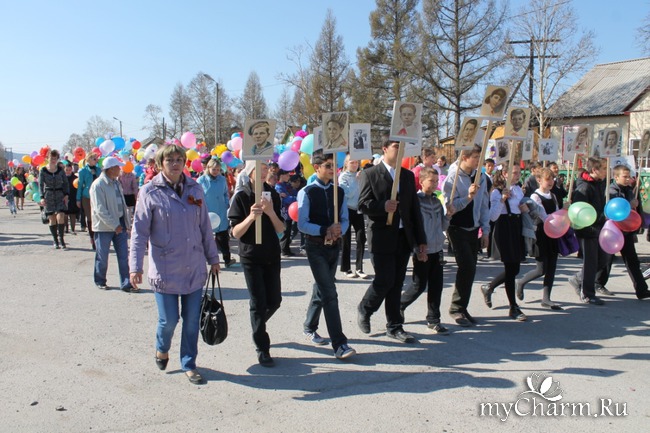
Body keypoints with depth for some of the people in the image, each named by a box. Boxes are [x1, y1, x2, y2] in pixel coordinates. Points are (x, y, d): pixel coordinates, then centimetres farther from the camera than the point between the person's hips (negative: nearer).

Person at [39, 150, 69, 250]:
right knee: (52, 219, 3)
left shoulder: (60, 170, 4)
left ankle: (61, 239, -3)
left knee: (60, 217, -13)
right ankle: (55, 241, 11)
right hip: (48, 196, 0)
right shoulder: (43, 170, -1)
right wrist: (42, 197, -18)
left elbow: (65, 183, 8)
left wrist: (66, 194, -6)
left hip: (60, 195, 0)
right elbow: (40, 184, -6)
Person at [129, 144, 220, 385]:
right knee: (169, 320, 3)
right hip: (165, 270, -3)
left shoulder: (194, 189, 5)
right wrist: (136, 266, -12)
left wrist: (212, 257, 13)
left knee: (192, 320, 8)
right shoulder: (149, 192, -5)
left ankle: (189, 365, 25)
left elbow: (205, 227, 11)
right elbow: (139, 231, -6)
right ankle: (162, 349, 36)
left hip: (194, 269, 3)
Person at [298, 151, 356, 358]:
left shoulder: (339, 191, 6)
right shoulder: (307, 192, -10)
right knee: (329, 293, -11)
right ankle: (339, 344, -11)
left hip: (334, 246, 6)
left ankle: (309, 327, 39)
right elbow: (302, 224, -13)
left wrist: (338, 230, -13)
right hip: (316, 247, -6)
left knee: (321, 288, 18)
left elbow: (345, 219, 9)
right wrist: (325, 230, -24)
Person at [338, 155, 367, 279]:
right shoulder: (343, 177, -3)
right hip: (347, 210, -3)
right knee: (346, 240, 4)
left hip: (358, 210, 4)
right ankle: (346, 269, 15)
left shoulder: (360, 175, 8)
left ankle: (359, 268, 6)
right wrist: (356, 180, -13)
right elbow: (348, 193, -15)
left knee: (361, 238, -3)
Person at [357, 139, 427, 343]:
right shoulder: (370, 174, -2)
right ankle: (364, 310, 22)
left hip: (404, 237, 5)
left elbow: (415, 209, 12)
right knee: (384, 281, -5)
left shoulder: (408, 176, 13)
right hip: (382, 237, -5)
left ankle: (394, 326, 19)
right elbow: (363, 204, -9)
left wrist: (421, 239, 9)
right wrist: (383, 206, -28)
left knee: (397, 283, 8)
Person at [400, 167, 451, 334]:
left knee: (436, 285, 6)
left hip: (437, 250, 6)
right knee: (419, 285, 1)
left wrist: (448, 215, -5)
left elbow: (442, 227, 14)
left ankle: (433, 319, 16)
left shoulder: (437, 202, 9)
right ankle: (399, 305, 25)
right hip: (422, 251, -6)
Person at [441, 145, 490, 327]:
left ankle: (461, 308, 19)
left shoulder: (481, 177, 5)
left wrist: (485, 230, 9)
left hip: (473, 229, 6)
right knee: (467, 266, -14)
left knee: (470, 269, 7)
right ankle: (457, 307, 1)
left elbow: (484, 205, 11)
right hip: (457, 228, -6)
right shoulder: (452, 178, -12)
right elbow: (450, 206, -15)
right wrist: (468, 197, -28)